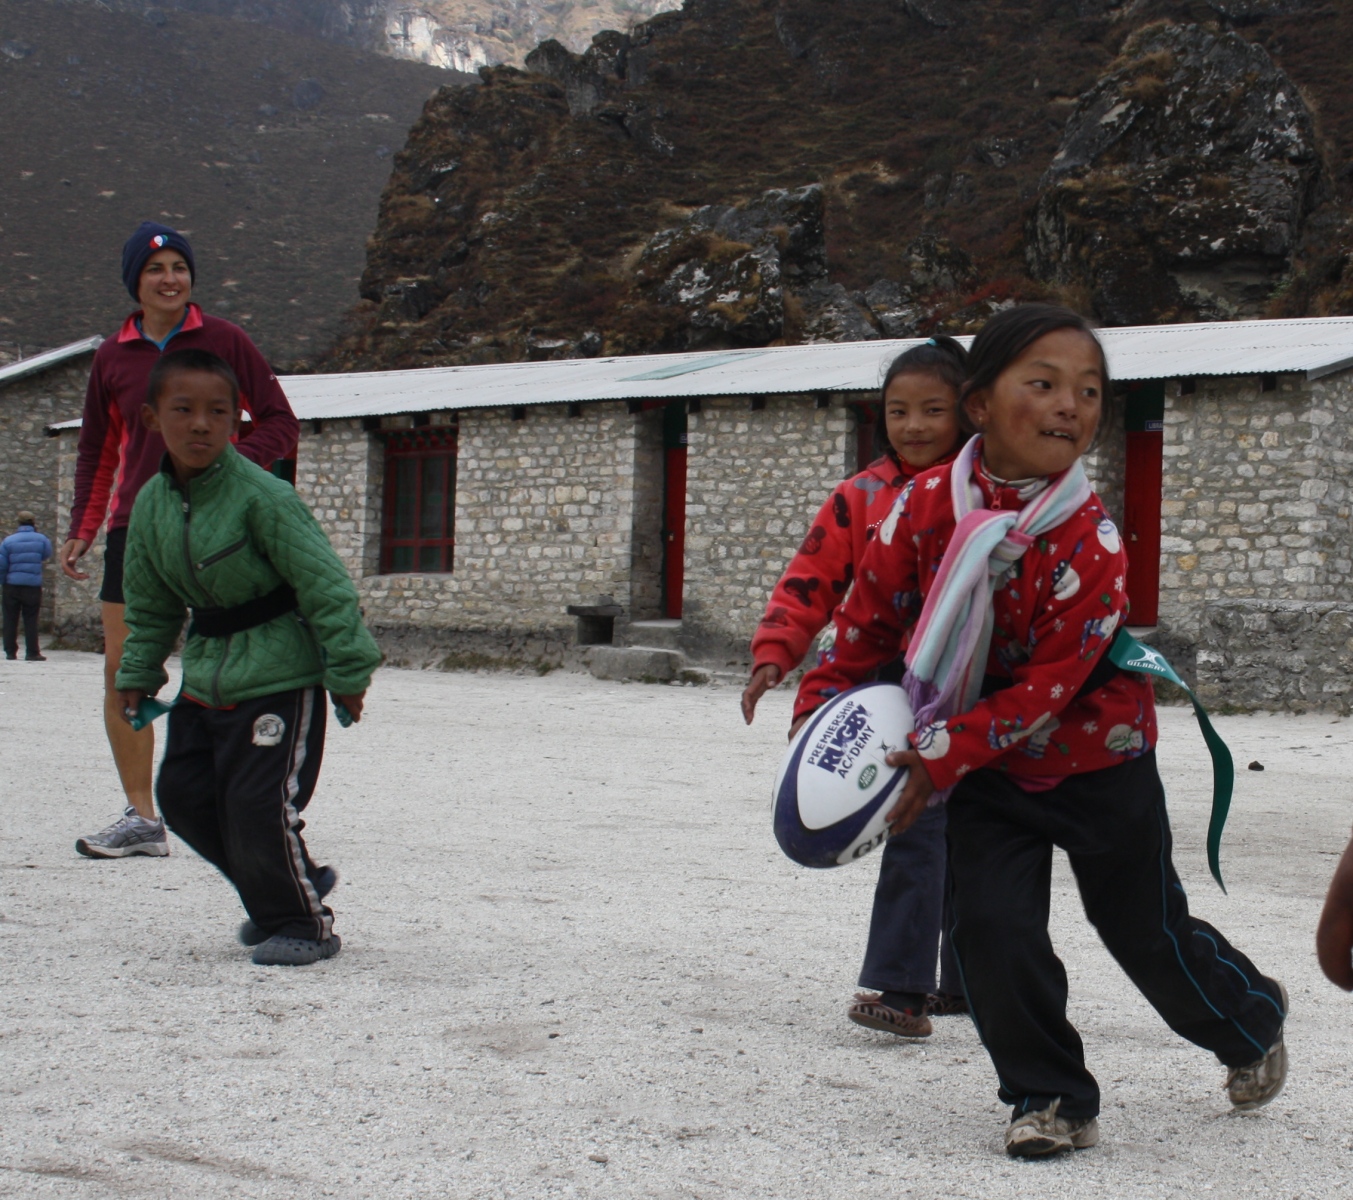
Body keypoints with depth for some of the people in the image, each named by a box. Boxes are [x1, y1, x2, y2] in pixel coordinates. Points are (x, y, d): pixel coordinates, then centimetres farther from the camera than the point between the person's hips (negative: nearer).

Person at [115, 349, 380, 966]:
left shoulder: (261, 495, -19)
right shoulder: (152, 504, 3)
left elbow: (322, 582, -16)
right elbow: (149, 606, 17)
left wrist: (347, 670, -15)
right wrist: (137, 674, 17)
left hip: (280, 675, -7)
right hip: (206, 676, 8)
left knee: (259, 804, -11)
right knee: (183, 793, 8)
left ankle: (304, 923, 10)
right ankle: (274, 895, 27)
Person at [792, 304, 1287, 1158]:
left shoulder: (1091, 541, -25)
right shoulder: (926, 508, -15)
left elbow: (1051, 684, -26)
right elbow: (871, 617, -1)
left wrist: (946, 752, -30)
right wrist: (820, 713, -5)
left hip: (1098, 758, -2)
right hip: (990, 767, 3)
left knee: (1152, 935, 12)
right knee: (991, 926, -12)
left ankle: (1252, 1019, 45)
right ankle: (1054, 1100, 9)